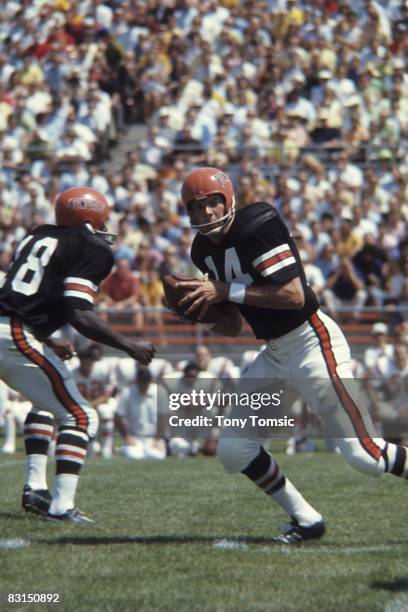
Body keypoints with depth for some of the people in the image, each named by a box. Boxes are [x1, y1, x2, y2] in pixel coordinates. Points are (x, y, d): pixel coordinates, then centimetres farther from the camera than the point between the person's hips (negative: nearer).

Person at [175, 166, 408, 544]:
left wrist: (224, 291, -22)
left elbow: (294, 296, -25)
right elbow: (232, 326, 13)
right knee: (233, 449, 1)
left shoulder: (256, 226, -17)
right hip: (275, 354, 8)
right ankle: (306, 521, 13)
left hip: (313, 342, -8)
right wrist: (198, 310, -7)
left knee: (363, 456, -10)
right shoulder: (205, 250, 8)